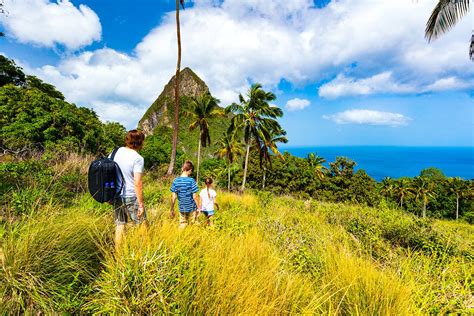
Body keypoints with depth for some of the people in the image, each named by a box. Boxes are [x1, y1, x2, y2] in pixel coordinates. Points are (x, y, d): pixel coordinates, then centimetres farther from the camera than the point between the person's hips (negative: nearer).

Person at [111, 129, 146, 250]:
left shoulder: (116, 152, 2)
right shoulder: (138, 159, -17)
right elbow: (137, 183, -20)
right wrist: (141, 204, -14)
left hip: (117, 195, 6)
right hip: (131, 197, -6)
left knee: (120, 225, 16)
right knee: (141, 225, 11)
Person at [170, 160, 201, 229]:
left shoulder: (175, 181, -5)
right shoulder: (191, 181, -15)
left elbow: (173, 197, -4)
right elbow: (195, 196, -14)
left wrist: (172, 209, 5)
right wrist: (199, 207, -4)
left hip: (182, 209, 3)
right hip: (192, 208, -3)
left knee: (182, 225, 15)